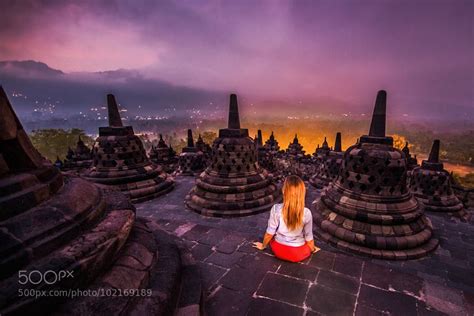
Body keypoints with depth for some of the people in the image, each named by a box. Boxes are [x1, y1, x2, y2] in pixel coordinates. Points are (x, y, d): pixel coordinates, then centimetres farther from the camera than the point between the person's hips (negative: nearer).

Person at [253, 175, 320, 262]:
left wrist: (263, 246, 9)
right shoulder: (307, 213, -20)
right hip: (299, 254, 1)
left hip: (279, 251, 0)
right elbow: (309, 237, -6)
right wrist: (312, 249, 16)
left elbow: (270, 233, -11)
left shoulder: (276, 209, -22)